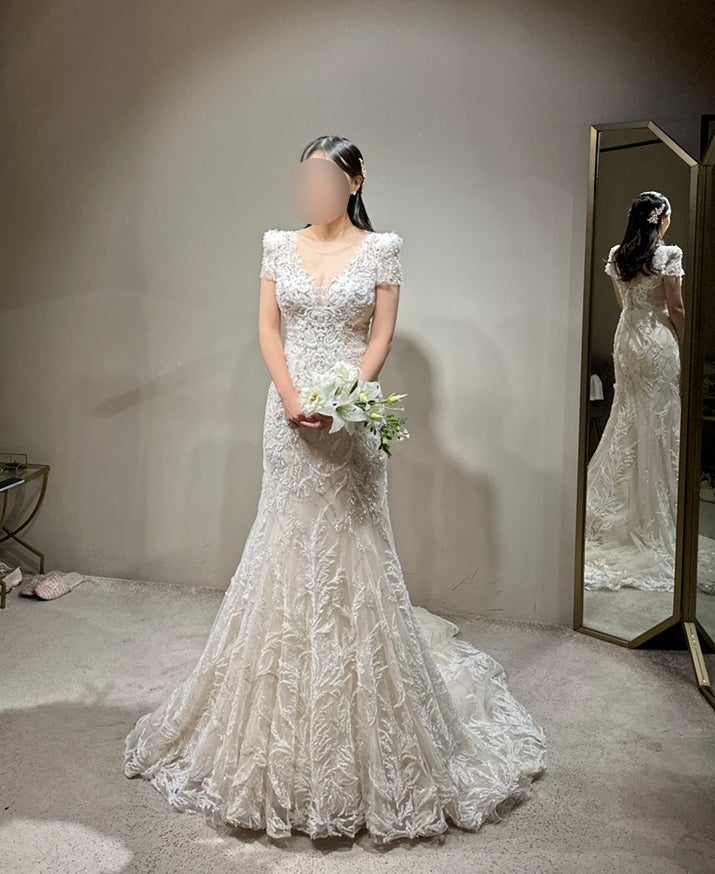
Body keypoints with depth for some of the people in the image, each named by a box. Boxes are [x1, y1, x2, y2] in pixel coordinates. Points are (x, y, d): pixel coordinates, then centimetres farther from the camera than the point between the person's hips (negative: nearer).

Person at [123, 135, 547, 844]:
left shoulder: (381, 247, 2)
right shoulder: (279, 244, 9)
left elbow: (381, 336, -4)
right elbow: (267, 328, 3)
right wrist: (292, 399, -11)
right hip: (289, 409, 3)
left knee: (349, 542, 1)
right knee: (288, 539, 7)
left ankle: (357, 733, 18)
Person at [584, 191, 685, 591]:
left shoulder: (617, 255, 4)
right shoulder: (668, 255, -13)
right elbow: (676, 310, -9)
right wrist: (682, 344, 1)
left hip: (627, 337, 6)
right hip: (658, 341, -6)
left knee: (626, 416, 15)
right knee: (658, 423, 3)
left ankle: (610, 501, 20)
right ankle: (653, 510, 10)